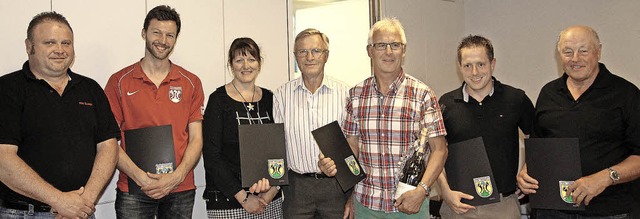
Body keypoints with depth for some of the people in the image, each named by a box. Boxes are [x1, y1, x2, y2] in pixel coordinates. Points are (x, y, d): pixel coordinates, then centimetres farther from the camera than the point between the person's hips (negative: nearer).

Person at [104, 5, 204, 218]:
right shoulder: (119, 81, 1)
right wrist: (140, 177, -13)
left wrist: (177, 176, -12)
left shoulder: (191, 83, 4)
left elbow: (196, 139, 2)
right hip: (133, 190, -1)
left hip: (181, 189, 1)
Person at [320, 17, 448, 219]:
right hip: (365, 202, 3)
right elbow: (352, 146, 7)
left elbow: (439, 149, -5)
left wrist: (421, 191, -16)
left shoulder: (422, 94, -5)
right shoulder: (356, 94, 3)